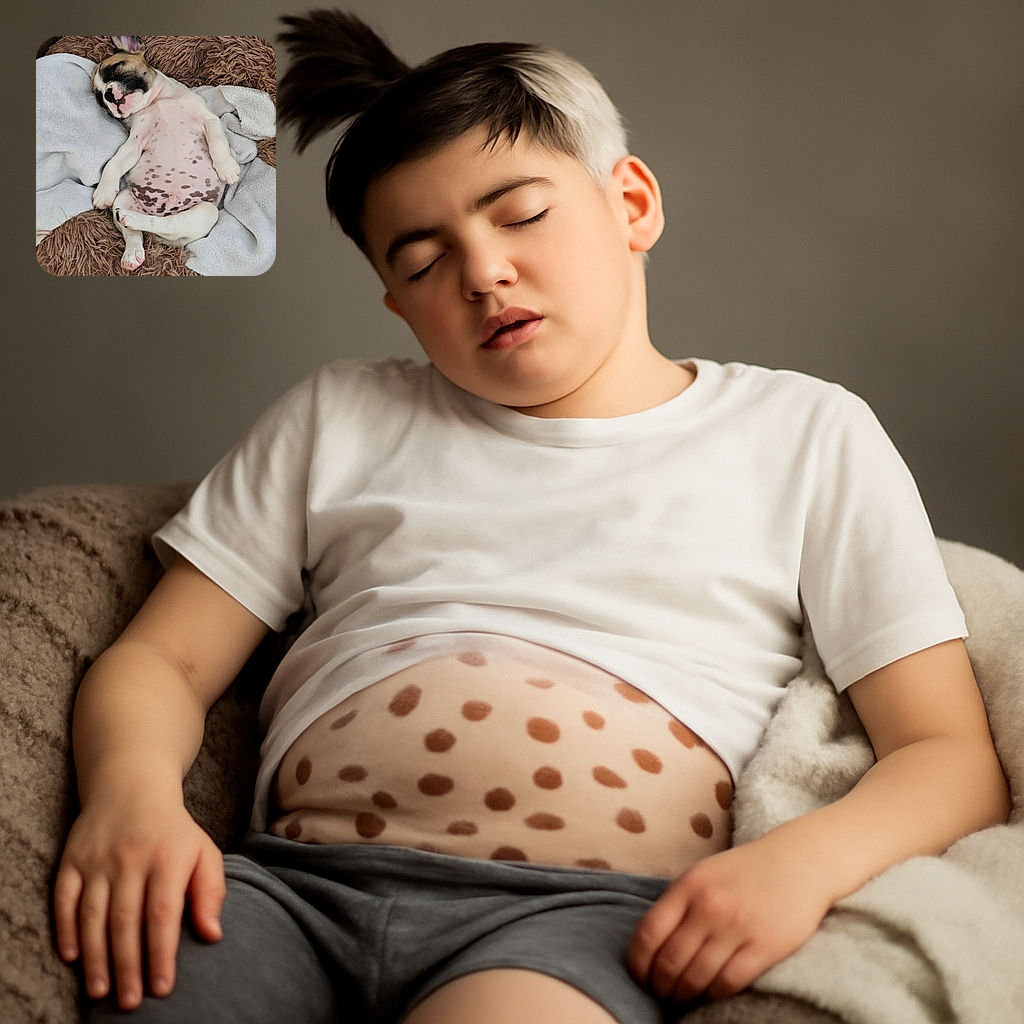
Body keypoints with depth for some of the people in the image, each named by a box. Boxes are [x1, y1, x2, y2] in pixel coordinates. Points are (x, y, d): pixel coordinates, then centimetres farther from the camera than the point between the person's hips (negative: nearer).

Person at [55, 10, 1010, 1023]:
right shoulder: (336, 417, 21)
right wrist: (131, 785, -8)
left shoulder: (806, 435, 15)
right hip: (296, 880, 3)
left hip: (590, 910, -2)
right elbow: (157, 658, 16)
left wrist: (801, 859, -13)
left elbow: (954, 757, 9)